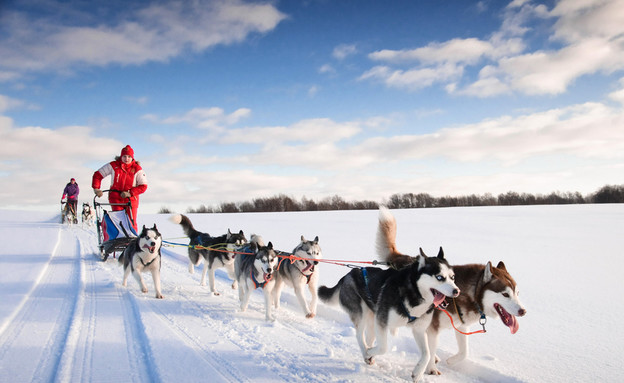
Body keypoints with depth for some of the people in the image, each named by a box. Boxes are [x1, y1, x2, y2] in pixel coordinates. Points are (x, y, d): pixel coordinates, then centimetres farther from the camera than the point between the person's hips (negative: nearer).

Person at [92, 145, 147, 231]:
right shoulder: (113, 165, -4)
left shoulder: (137, 169, -6)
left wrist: (130, 193, -17)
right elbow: (97, 175, 4)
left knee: (131, 223, -5)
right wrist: (96, 188, -9)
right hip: (116, 198, 0)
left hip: (131, 199, 0)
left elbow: (143, 186, -7)